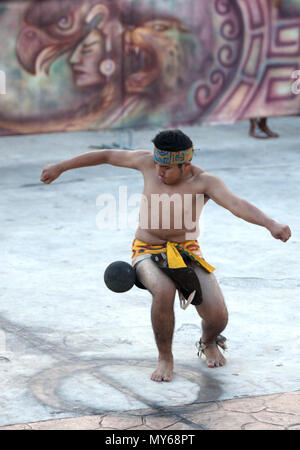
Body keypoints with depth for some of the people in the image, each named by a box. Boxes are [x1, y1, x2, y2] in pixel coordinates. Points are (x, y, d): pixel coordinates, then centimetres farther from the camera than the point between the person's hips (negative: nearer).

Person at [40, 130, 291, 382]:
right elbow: (107, 156, 2)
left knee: (218, 317, -13)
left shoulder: (204, 182, -17)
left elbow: (237, 205, -34)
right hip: (148, 251, 0)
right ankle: (165, 358, -10)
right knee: (164, 292, -34)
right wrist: (61, 167, 8)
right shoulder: (149, 162, -10)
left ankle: (208, 343, 28)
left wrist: (272, 225, -52)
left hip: (186, 252, 0)